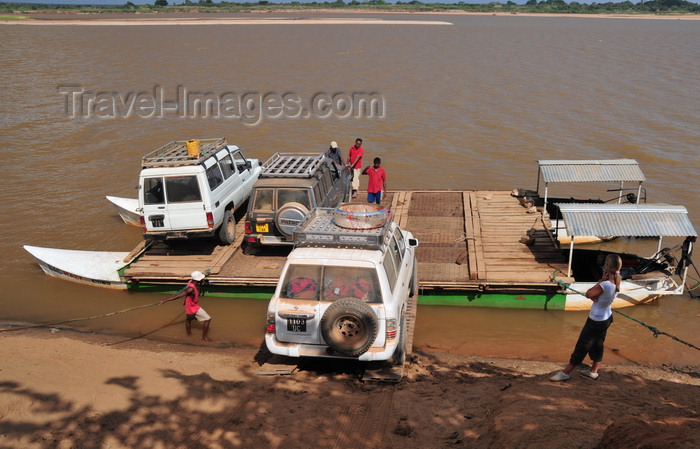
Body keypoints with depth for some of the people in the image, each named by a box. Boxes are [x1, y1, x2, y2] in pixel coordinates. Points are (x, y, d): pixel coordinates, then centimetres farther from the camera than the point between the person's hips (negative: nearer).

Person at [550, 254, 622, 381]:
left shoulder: (605, 285, -32)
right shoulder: (616, 281, -4)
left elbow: (588, 294, -17)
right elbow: (593, 295, 0)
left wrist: (601, 280, -15)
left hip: (596, 321, -8)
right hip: (606, 317, 8)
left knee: (582, 346, 2)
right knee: (597, 344, 21)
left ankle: (565, 372, 12)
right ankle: (593, 371, 35)